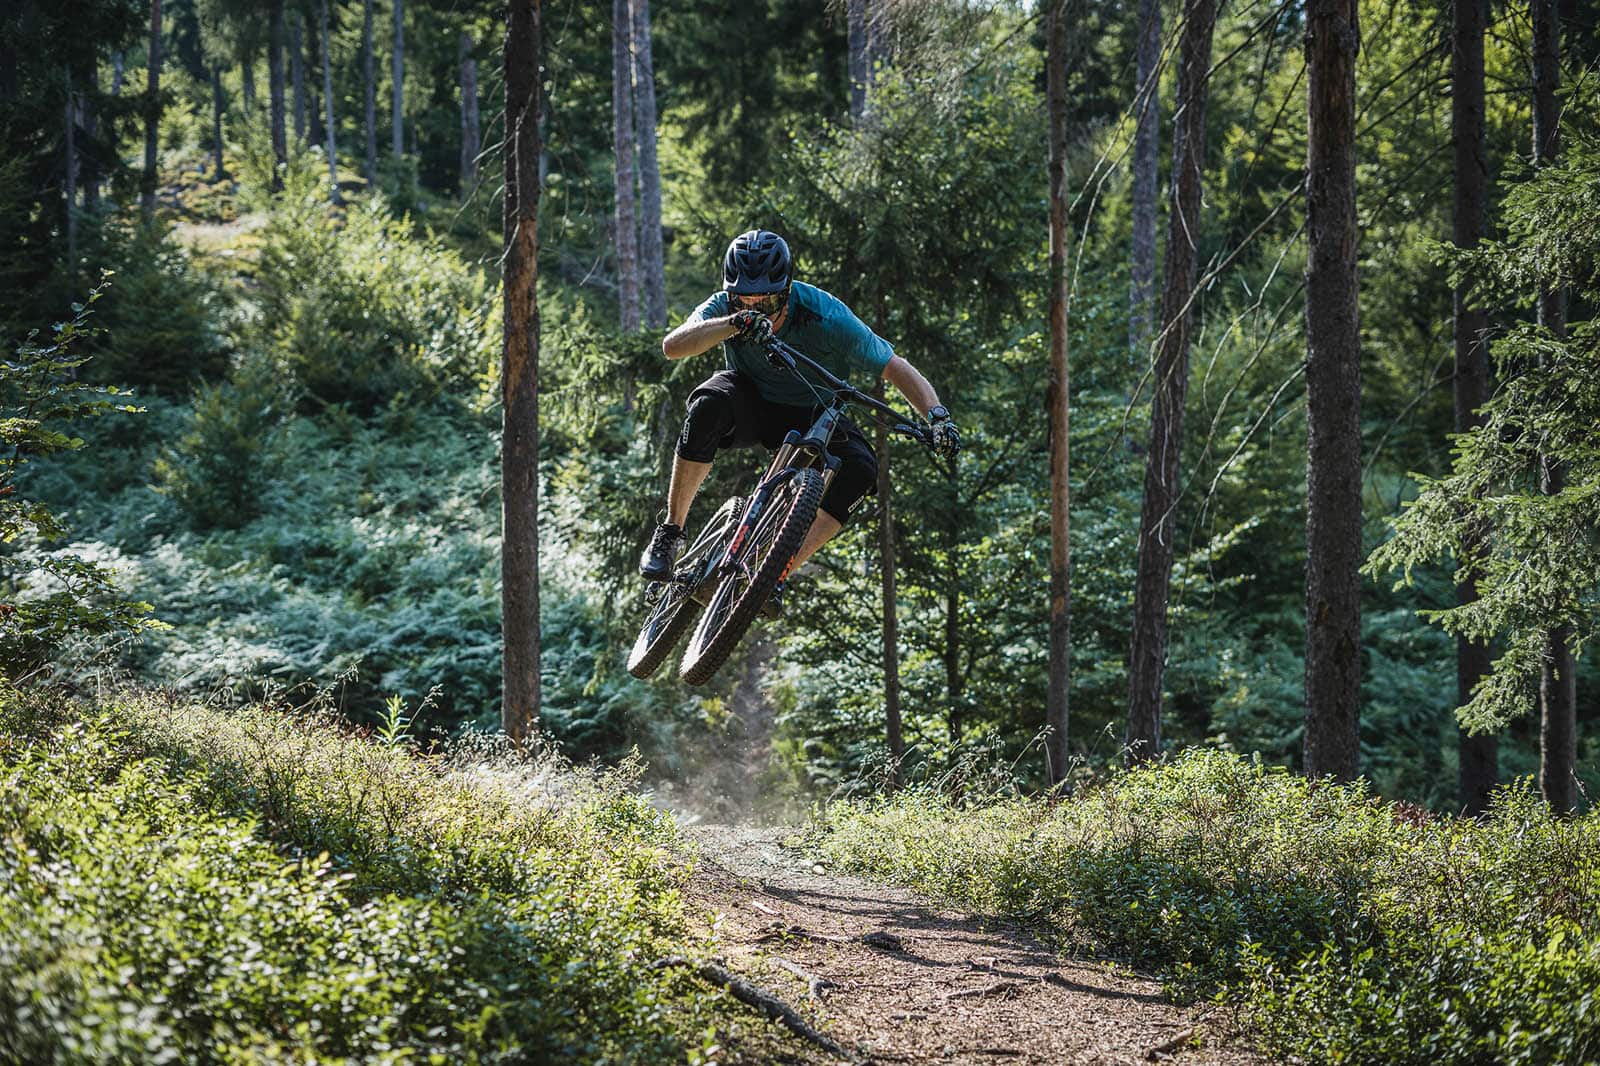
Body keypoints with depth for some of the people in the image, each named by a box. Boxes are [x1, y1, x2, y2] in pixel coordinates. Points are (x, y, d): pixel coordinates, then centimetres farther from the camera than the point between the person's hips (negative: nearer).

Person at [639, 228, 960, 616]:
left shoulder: (825, 318, -27)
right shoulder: (726, 306, -23)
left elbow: (897, 368, -22)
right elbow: (672, 346, -41)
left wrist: (937, 416, -39)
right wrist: (735, 323, -58)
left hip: (809, 416, 0)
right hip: (751, 402, 0)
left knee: (860, 468, -29)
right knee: (710, 404, -35)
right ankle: (670, 532, -22)